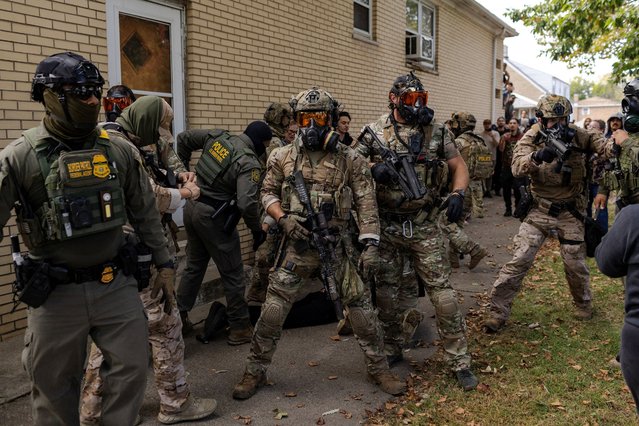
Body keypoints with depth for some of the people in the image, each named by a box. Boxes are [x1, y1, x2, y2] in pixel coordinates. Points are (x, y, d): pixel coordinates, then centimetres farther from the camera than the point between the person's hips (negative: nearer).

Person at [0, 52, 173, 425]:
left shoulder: (119, 151, 0)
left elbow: (146, 213, 8)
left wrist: (164, 263, 10)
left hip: (116, 283, 2)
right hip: (56, 292, -2)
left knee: (132, 367, 9)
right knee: (54, 383, 13)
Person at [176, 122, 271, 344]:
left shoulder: (218, 136, 2)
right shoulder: (249, 164, -19)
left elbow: (184, 138, 11)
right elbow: (247, 202, -28)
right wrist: (257, 229, -14)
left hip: (192, 208, 8)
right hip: (214, 218, -8)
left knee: (194, 266, 22)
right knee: (233, 274, 6)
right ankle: (240, 328, 15)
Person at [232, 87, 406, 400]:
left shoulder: (350, 160, -2)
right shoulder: (283, 157, 3)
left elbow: (366, 203, -4)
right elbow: (268, 193, 10)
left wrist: (370, 245, -13)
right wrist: (283, 217, -9)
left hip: (338, 248, 0)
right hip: (296, 247, 1)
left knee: (362, 308, 5)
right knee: (272, 312, 3)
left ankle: (379, 369, 27)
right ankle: (255, 372, 23)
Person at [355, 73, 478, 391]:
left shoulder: (437, 131, 3)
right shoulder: (374, 132, 1)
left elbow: (459, 166, 8)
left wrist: (457, 194, -11)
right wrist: (373, 169, -19)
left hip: (424, 227, 0)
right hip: (386, 227, 1)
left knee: (443, 294, -1)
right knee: (386, 294, 12)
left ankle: (460, 362, 12)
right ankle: (391, 353, 33)